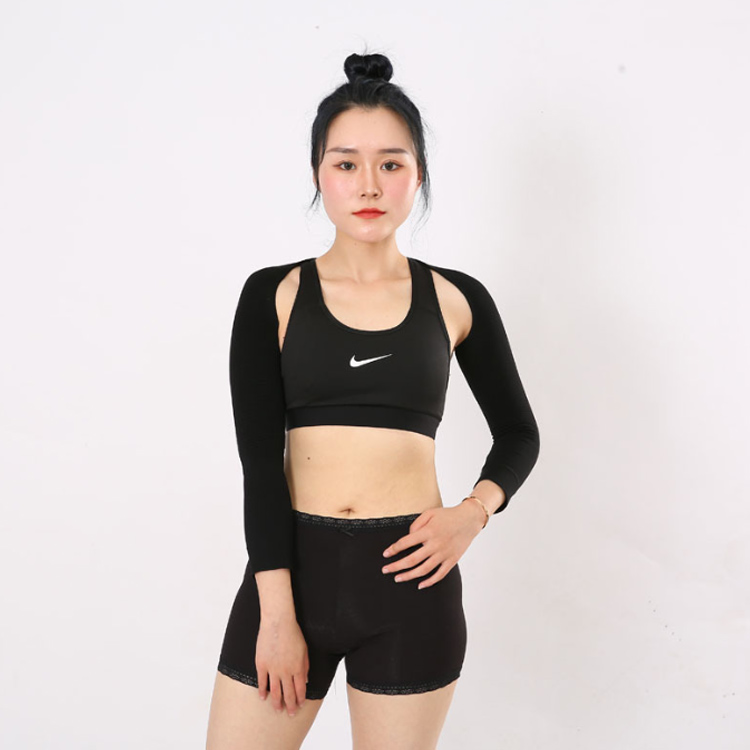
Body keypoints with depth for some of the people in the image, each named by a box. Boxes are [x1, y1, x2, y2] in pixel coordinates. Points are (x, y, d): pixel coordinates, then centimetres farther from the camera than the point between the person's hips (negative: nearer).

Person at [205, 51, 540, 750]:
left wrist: (475, 510, -5)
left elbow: (519, 433, 14)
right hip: (293, 563, 0)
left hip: (409, 573, 1)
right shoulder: (273, 294, 1)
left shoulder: (456, 298, 4)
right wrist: (277, 611, -10)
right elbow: (259, 460, -4)